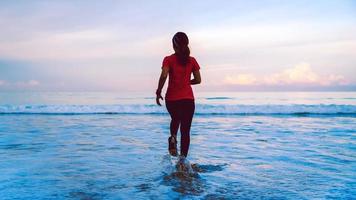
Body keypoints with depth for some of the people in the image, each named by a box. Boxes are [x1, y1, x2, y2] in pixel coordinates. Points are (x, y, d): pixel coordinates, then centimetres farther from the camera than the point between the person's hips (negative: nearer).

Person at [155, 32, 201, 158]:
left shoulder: (169, 59, -5)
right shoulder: (192, 60, 2)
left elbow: (164, 76, -18)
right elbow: (198, 80, 5)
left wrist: (158, 92, -8)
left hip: (171, 99, 0)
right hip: (188, 99, 1)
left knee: (175, 119, 29)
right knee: (185, 131, 6)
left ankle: (173, 137, 2)